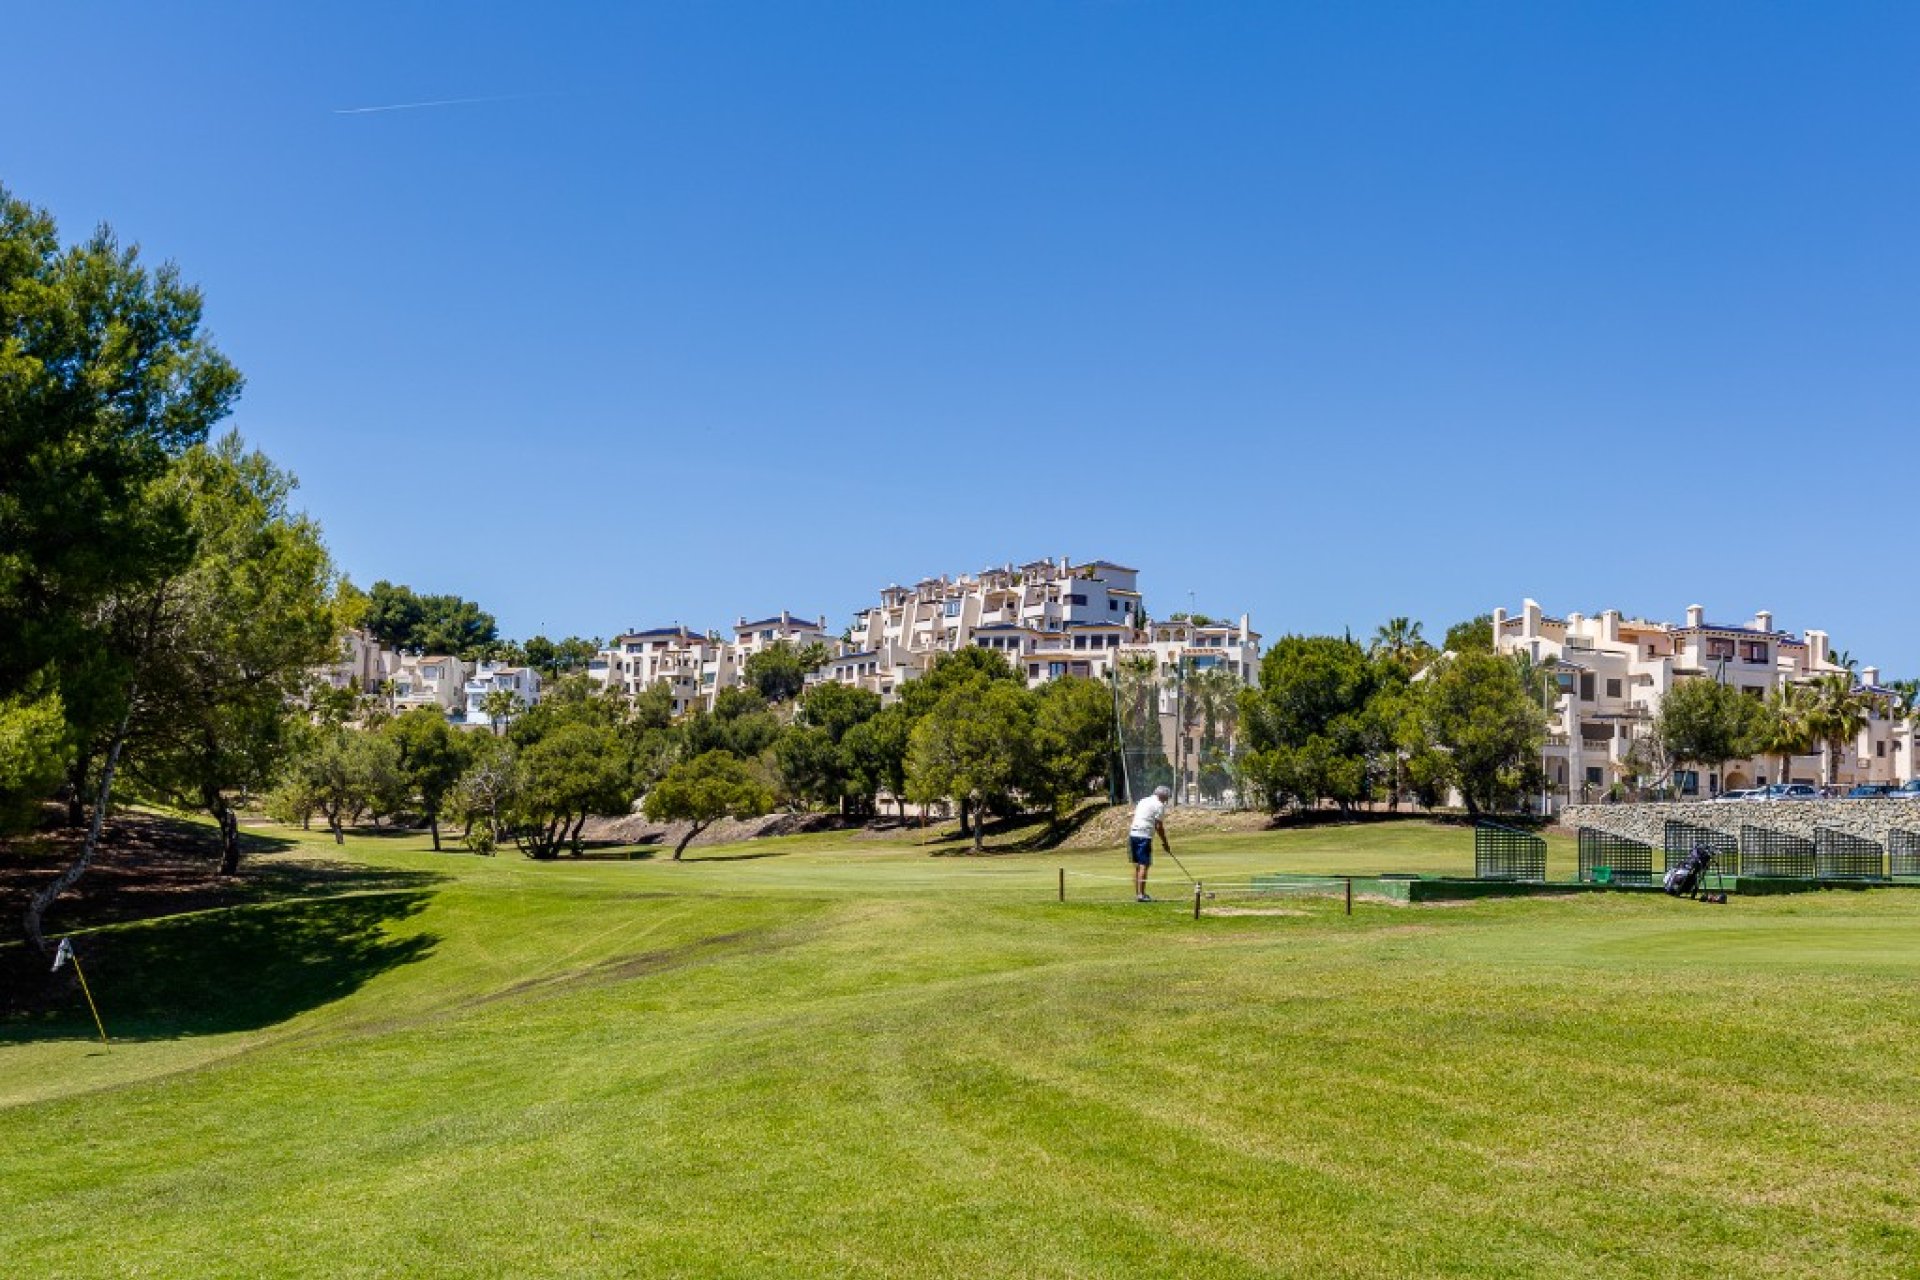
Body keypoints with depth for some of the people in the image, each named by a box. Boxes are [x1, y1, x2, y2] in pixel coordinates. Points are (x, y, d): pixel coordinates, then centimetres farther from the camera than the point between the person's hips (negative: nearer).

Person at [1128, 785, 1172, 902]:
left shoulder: (1143, 801, 22)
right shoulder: (1159, 805, -3)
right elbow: (1159, 826, -6)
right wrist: (1165, 843, 2)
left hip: (1133, 834, 8)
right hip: (1144, 836, -8)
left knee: (1137, 865, 13)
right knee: (1144, 865, -7)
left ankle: (1137, 893, 16)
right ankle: (1141, 894, -11)